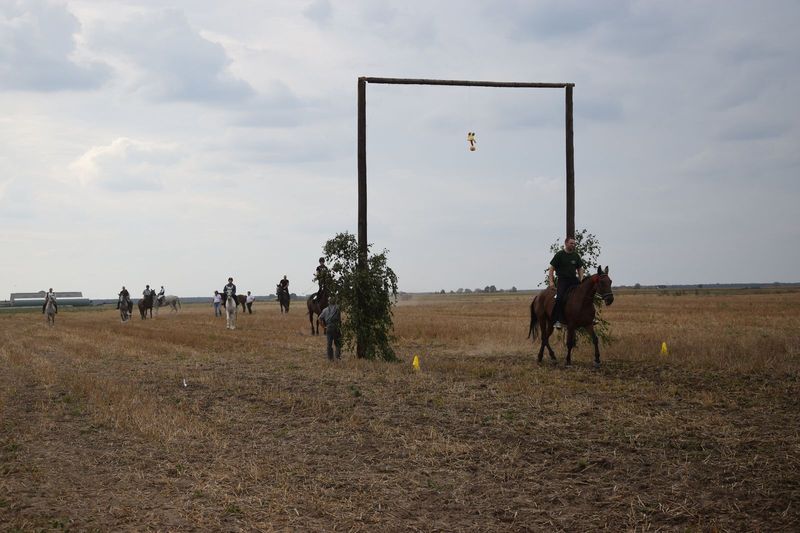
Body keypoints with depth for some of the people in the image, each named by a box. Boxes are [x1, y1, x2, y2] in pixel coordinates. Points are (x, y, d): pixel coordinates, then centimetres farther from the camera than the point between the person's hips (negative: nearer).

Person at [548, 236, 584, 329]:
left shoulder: (576, 255, 14)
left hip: (574, 280, 5)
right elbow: (551, 269, -1)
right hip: (562, 280, -5)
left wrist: (581, 280, 4)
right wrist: (551, 281, -11)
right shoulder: (559, 255, 0)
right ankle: (557, 320, -24)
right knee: (559, 297, -26)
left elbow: (580, 269, 20)